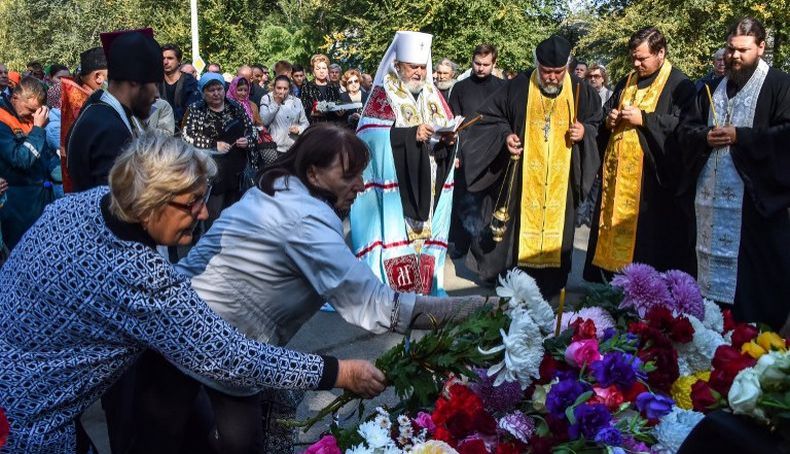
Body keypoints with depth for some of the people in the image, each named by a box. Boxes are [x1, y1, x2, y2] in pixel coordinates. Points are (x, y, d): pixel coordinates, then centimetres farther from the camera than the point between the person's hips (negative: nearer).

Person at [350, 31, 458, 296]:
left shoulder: (432, 94, 14)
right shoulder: (383, 93, -2)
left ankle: (428, 285, 16)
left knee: (427, 230, 6)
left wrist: (449, 137, -10)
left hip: (429, 184, 5)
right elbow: (373, 134, -15)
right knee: (395, 231, -8)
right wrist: (412, 133, -22)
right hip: (394, 183, -5)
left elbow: (450, 130, 13)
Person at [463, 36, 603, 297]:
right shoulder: (518, 87, -4)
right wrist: (505, 135, -14)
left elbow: (597, 122, 12)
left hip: (561, 181, 1)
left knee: (556, 229, 6)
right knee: (516, 226, 6)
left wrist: (584, 131, -10)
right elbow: (490, 117, 4)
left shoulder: (580, 91, 1)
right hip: (522, 180, -1)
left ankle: (549, 287, 19)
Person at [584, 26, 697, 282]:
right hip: (617, 173, 7)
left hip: (651, 178, -6)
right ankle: (609, 281, 17)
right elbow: (607, 110, 26)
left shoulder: (679, 85, -4)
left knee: (646, 236, -5)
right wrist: (609, 119, 3)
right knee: (613, 228, 8)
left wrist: (644, 119, -18)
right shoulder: (627, 83, 17)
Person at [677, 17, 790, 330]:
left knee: (754, 271, -4)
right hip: (712, 194, 6)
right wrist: (706, 137, -3)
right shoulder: (715, 86, 18)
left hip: (756, 196, -6)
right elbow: (687, 127, 18)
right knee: (715, 266, 10)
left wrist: (740, 136, -15)